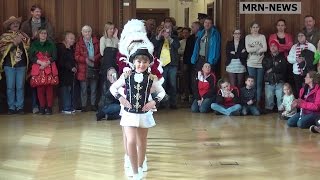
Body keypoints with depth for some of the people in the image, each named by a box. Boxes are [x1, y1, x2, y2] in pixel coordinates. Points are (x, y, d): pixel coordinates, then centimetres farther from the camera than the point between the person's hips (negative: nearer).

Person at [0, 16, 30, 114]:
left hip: (21, 65, 1)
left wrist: (21, 41, -8)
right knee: (10, 87, 0)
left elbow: (28, 48, 8)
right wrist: (14, 43, -13)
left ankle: (20, 107, 8)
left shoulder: (23, 35, 12)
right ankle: (11, 107, 8)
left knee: (20, 87, 1)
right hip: (9, 65, -1)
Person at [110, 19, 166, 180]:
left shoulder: (152, 78, -7)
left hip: (144, 113, 2)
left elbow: (162, 91, 6)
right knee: (131, 141, -13)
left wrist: (154, 101, -8)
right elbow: (112, 88, 3)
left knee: (142, 142, 15)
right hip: (129, 113, -1)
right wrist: (120, 98, -11)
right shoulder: (126, 76, -8)